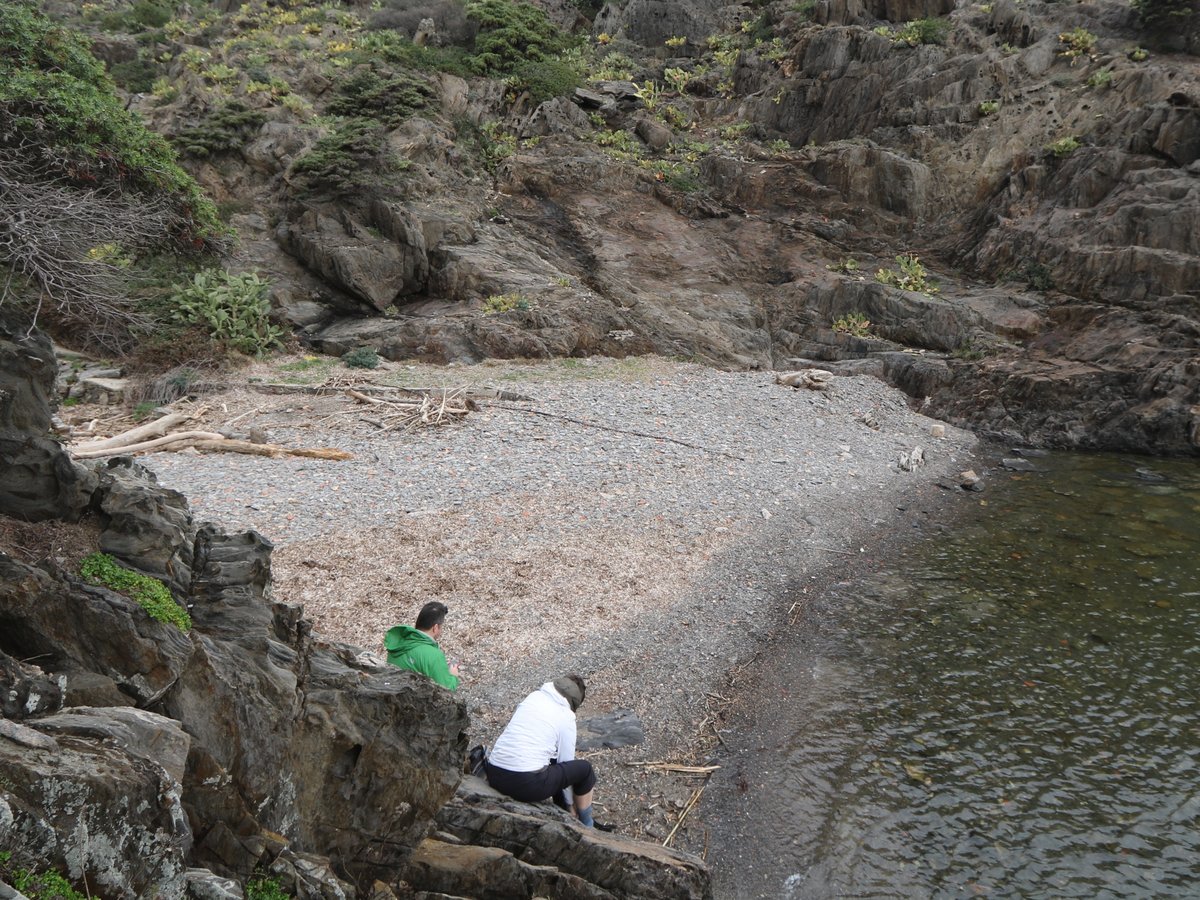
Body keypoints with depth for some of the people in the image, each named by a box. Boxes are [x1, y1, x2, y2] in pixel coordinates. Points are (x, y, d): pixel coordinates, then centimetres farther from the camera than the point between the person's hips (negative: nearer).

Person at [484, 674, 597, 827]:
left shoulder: (533, 696, 15)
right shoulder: (566, 717, 1)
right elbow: (566, 762, 10)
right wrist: (570, 803, 27)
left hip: (493, 776, 7)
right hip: (526, 784, -7)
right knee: (584, 768, 14)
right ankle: (586, 826, 30)